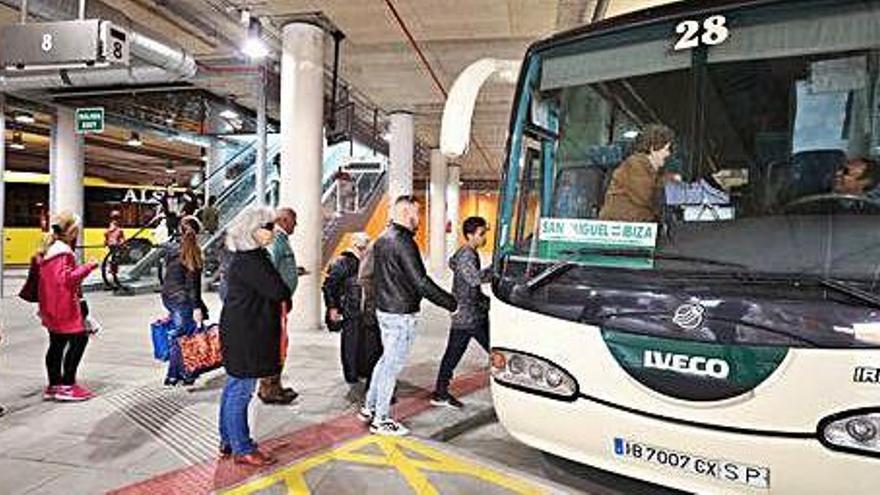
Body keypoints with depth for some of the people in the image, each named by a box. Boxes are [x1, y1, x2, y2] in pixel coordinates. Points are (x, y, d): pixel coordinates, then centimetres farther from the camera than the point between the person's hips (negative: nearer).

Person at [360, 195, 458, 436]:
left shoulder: (383, 239, 11)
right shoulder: (403, 242, -20)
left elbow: (366, 275, 19)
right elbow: (421, 282, -23)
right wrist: (452, 303, -18)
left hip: (384, 309, 10)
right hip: (400, 314, -10)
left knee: (387, 359, 21)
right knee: (393, 364, 1)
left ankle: (369, 407, 30)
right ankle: (381, 420, 12)